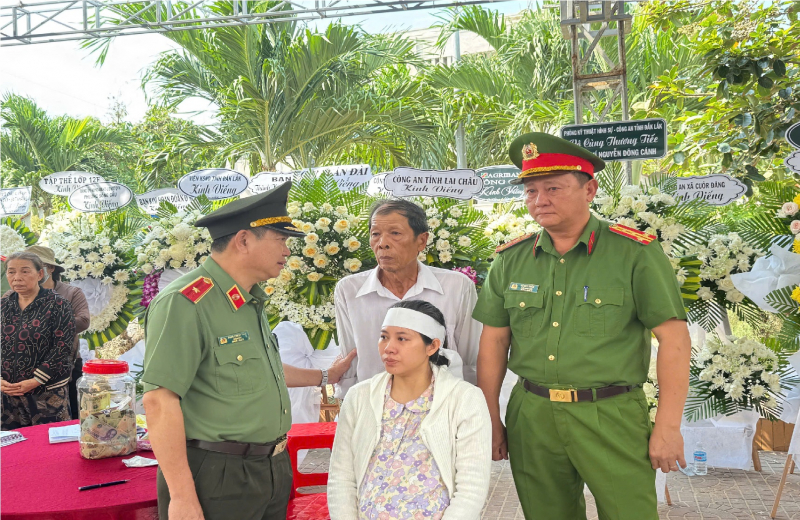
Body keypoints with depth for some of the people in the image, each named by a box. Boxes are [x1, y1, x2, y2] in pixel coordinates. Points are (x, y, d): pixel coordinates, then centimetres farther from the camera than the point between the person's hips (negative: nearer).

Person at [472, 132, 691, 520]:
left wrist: (668, 426, -9)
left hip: (611, 416, -3)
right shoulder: (511, 259, 5)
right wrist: (490, 419, 7)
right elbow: (493, 342, 8)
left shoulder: (635, 252, -6)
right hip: (531, 416, 4)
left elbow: (674, 338, -7)